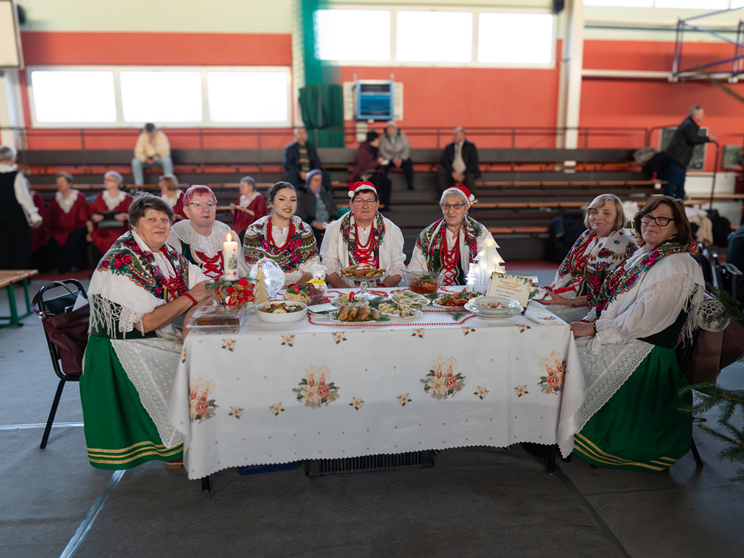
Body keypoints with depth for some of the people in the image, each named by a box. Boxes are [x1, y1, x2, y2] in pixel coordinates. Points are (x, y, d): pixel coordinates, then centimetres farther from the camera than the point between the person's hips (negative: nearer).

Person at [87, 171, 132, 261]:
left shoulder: (126, 198, 8)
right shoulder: (100, 197, 17)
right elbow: (90, 214, 17)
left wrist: (125, 216, -15)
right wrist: (93, 217, -4)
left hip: (119, 230, -3)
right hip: (101, 232, 3)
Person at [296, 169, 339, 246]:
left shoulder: (326, 193, 23)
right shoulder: (302, 194, 10)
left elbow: (334, 209, 20)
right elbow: (300, 213, -1)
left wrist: (333, 220, -3)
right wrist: (314, 223, -15)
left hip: (328, 225, 4)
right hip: (311, 226, -3)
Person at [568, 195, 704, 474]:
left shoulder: (677, 267, -18)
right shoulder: (643, 255, 10)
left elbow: (641, 321, -23)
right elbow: (615, 300, 16)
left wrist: (596, 328, -18)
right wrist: (592, 320, 0)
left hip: (644, 354, -8)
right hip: (620, 338, 9)